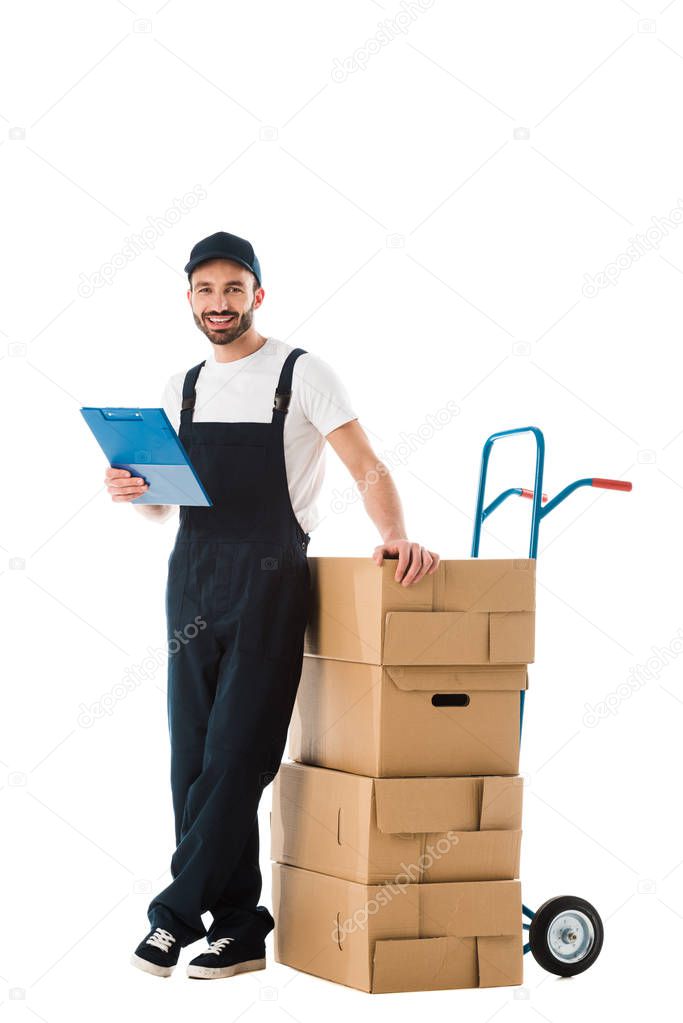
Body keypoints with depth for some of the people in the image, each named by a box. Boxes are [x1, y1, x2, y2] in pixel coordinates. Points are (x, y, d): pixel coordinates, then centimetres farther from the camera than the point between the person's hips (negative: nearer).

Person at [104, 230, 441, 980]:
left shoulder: (301, 375, -1)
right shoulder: (183, 388, 16)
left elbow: (367, 467, -7)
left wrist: (395, 535, -25)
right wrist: (133, 489, -3)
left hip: (269, 580, -6)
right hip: (192, 579, 6)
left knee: (234, 757, -9)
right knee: (195, 758, 5)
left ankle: (176, 914, -2)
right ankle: (239, 928, 11)